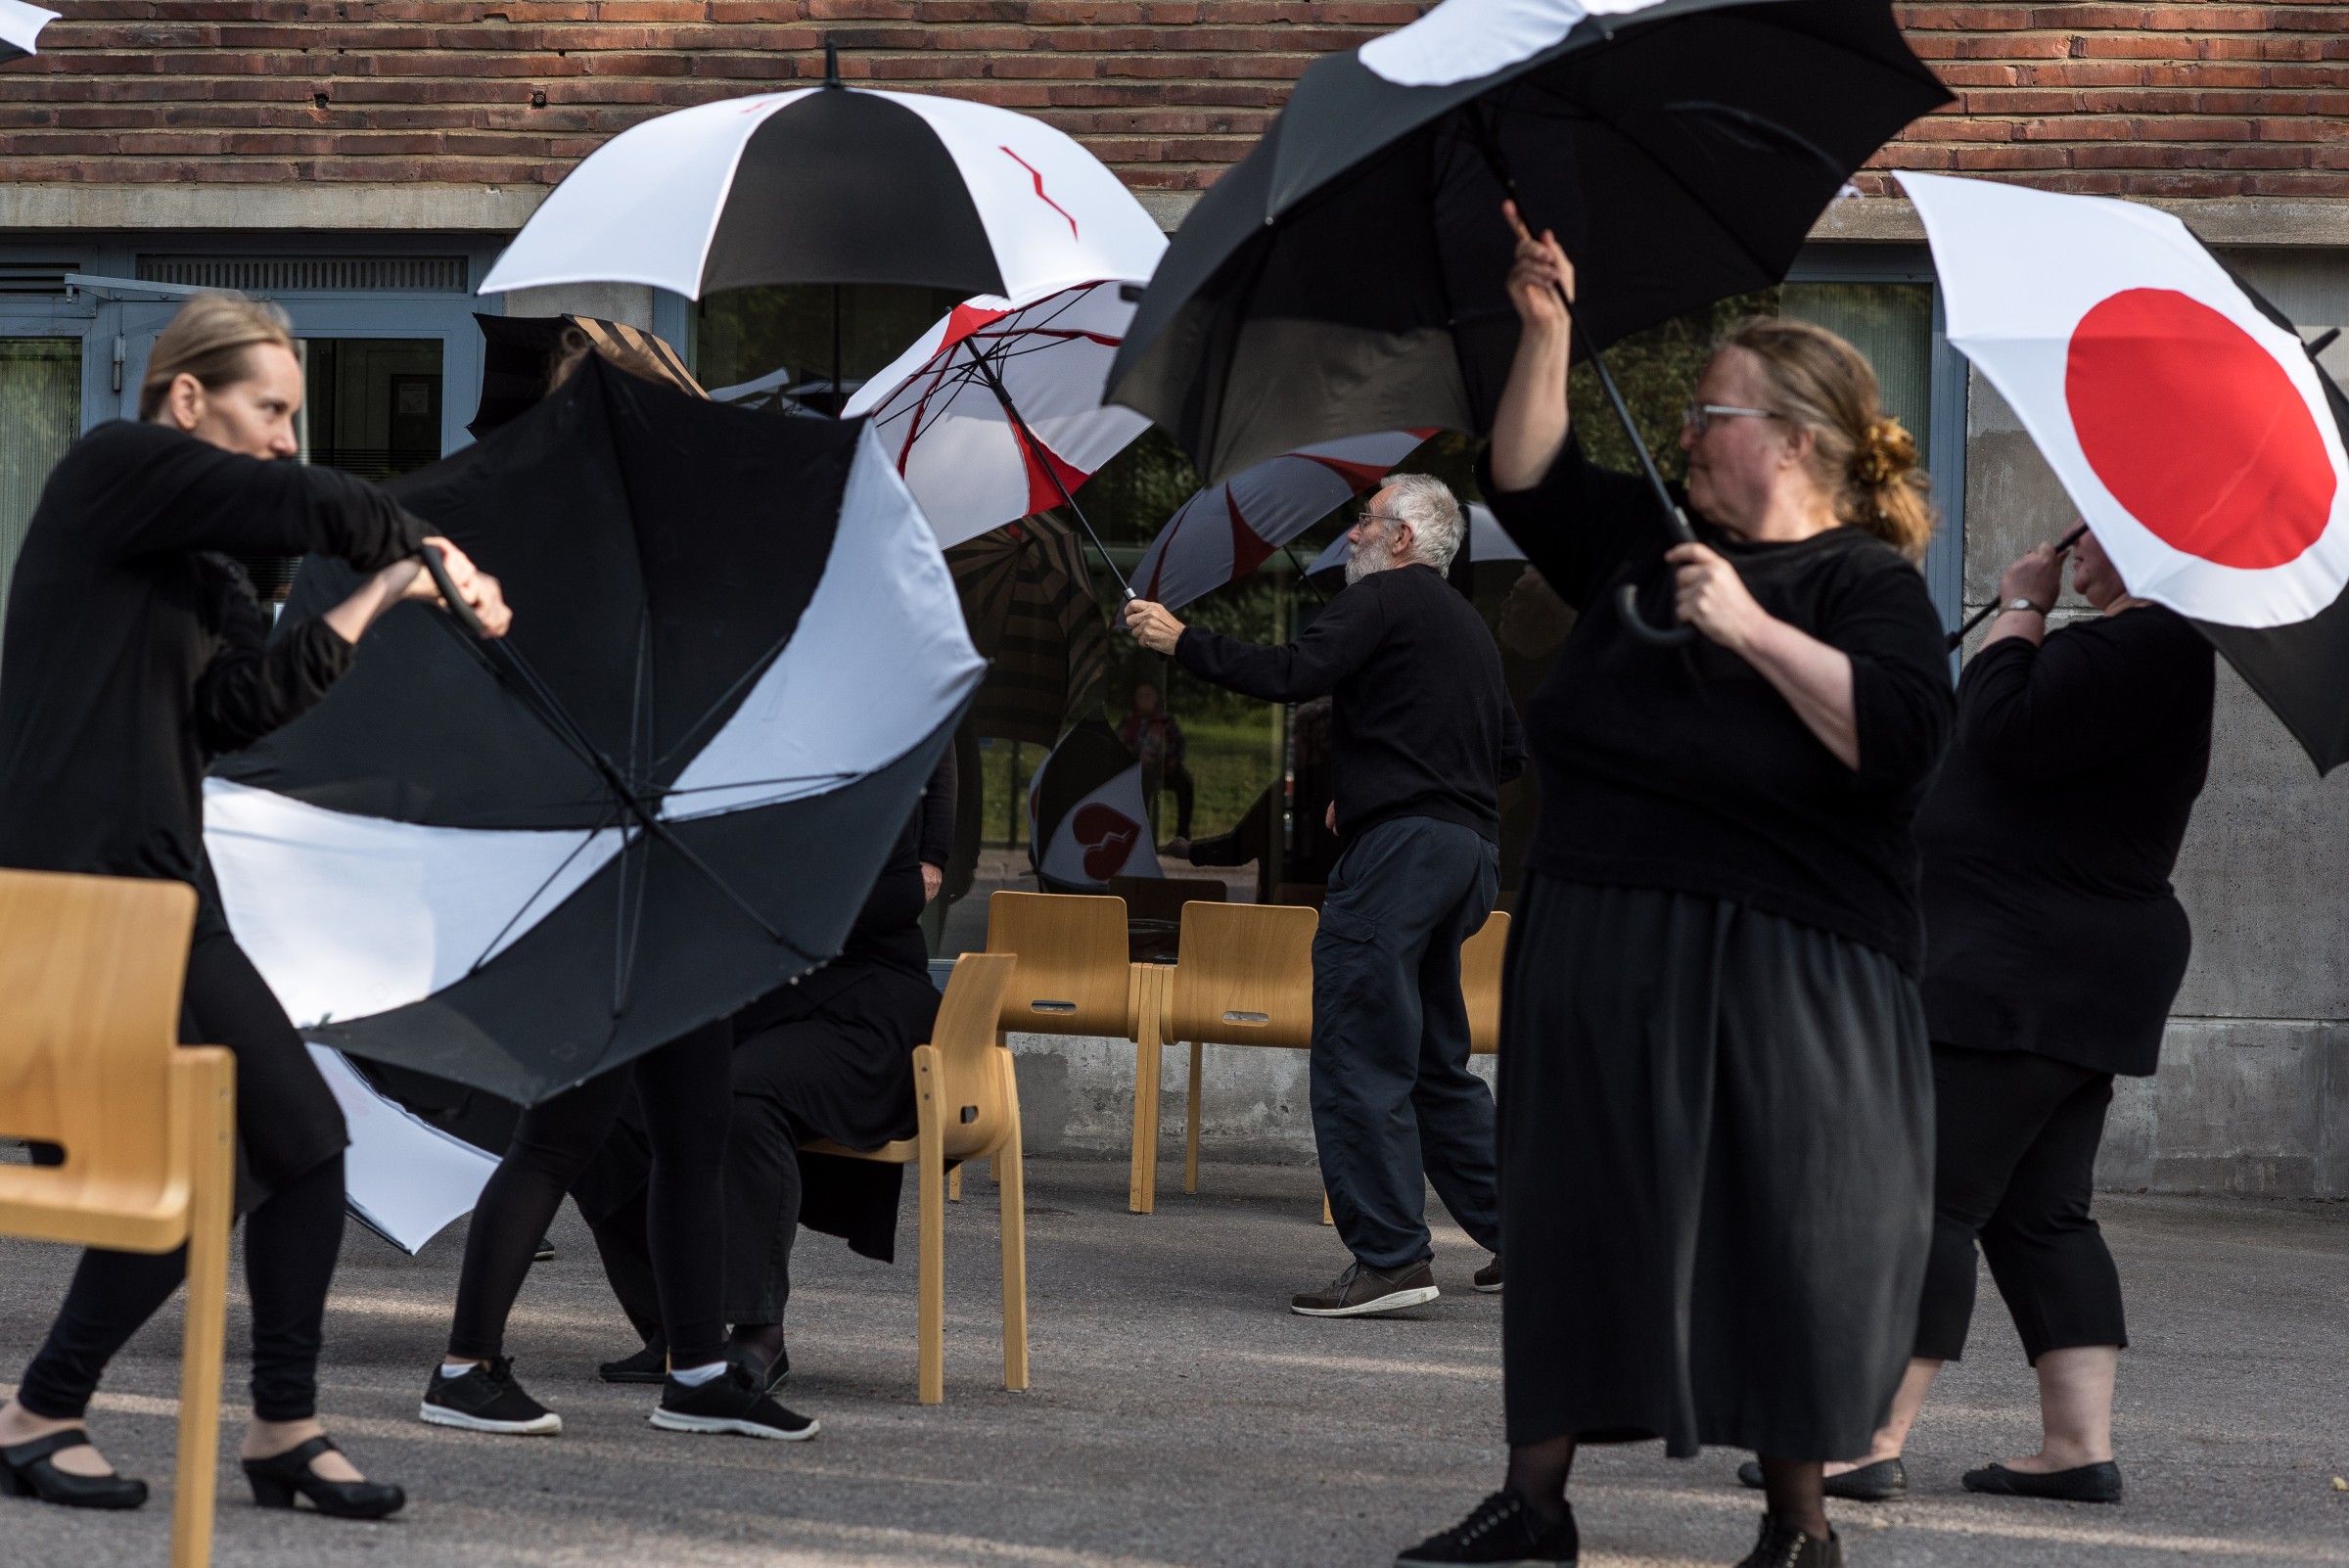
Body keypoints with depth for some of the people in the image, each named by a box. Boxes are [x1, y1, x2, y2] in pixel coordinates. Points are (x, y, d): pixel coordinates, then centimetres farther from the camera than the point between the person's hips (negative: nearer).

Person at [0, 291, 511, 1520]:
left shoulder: (201, 575, 19)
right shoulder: (113, 469, -5)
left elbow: (239, 706, 3)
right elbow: (311, 508, -13)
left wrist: (382, 598, 1)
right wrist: (437, 555, 4)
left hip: (160, 881, 9)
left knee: (302, 1140, 6)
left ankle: (285, 1429, 15)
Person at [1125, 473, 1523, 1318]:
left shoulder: (1383, 599, -4)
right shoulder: (1469, 624, 24)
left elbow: (1291, 675, -17)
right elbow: (1510, 750, 27)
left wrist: (1181, 640, -8)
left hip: (1401, 841, -10)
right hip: (1471, 847, 10)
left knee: (1358, 1052, -9)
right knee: (1435, 1058, 18)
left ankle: (1390, 1255, -15)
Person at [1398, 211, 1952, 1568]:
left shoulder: (1867, 583, -7)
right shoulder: (1647, 543, 12)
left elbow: (1899, 739, -23)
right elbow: (1528, 482, 19)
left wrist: (1755, 630, -24)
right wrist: (1546, 333, 7)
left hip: (1772, 975, -6)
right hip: (1596, 951, 6)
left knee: (1771, 1237, -1)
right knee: (1572, 1217, 9)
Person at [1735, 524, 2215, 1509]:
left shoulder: (2145, 648, -18)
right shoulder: (2151, 646, 17)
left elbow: (2007, 735, -23)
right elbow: (2016, 742, 19)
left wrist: (2020, 610, -12)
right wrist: (2026, 617, 8)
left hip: (2027, 975, -11)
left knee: (1930, 1196, -11)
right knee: (2040, 1214, 10)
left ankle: (1871, 1443, -12)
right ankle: (2080, 1444, 8)